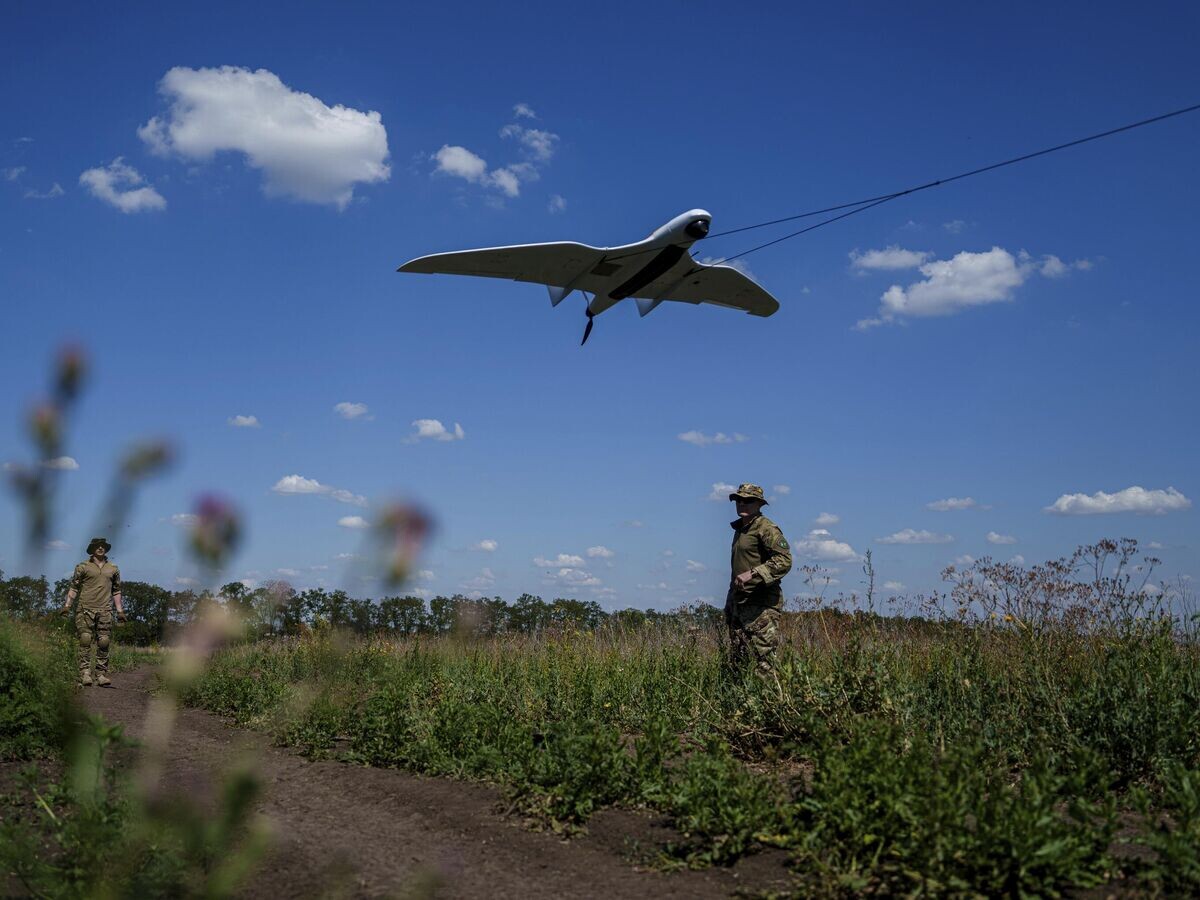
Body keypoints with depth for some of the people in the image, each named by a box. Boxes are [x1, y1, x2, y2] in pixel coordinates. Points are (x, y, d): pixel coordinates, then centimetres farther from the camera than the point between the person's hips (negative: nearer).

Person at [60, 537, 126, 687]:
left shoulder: (113, 569, 15)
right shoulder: (83, 567, 7)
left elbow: (116, 591, 19)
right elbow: (74, 588, 7)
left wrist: (120, 610, 14)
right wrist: (67, 605, -3)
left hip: (105, 611, 2)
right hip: (85, 609, -2)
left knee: (104, 643, -1)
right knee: (85, 642, -7)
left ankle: (102, 675, 1)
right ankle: (85, 674, -6)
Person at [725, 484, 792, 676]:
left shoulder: (766, 528, -8)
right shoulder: (740, 529, 20)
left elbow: (784, 561, -20)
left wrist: (753, 574, -26)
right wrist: (729, 605, 23)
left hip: (761, 605, -10)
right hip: (739, 604, 10)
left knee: (764, 664, -11)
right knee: (737, 662, 10)